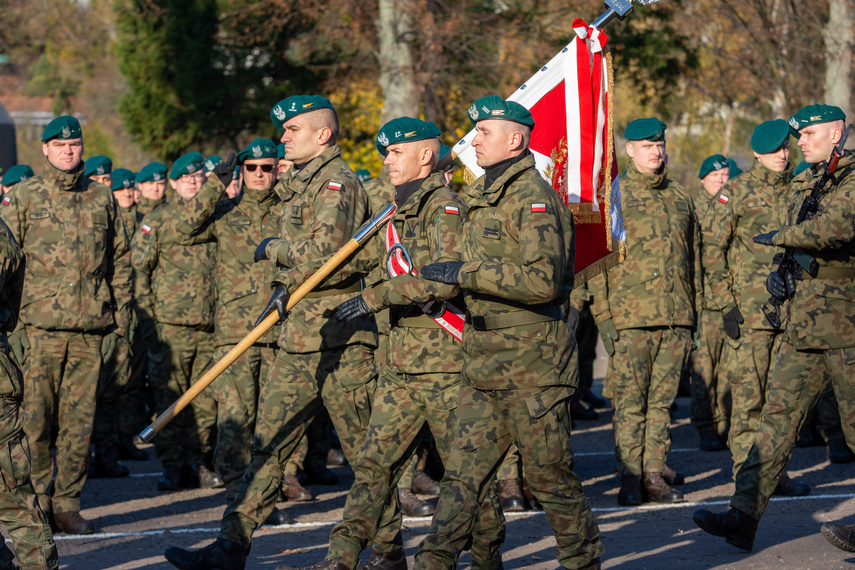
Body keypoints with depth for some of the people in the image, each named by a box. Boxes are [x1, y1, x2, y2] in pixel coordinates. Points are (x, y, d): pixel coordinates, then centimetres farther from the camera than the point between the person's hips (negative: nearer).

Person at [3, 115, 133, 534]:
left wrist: (121, 313, 12)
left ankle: (67, 504, 10)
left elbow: (120, 260, 19)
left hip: (90, 328, 2)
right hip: (40, 326, -2)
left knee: (79, 421, 3)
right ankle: (36, 499, 8)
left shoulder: (102, 198, 13)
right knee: (34, 420, -4)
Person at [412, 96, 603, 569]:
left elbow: (543, 280, -25)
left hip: (532, 362, -8)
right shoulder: (481, 195, 16)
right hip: (483, 361, 8)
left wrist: (465, 274, -23)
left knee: (549, 473, 1)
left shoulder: (533, 198, -14)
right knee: (463, 471, 4)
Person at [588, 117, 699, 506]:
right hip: (630, 317, -4)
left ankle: (655, 474, 10)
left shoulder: (680, 197, 16)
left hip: (676, 319, 4)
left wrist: (696, 310, 16)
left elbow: (693, 257, 21)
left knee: (662, 400, 5)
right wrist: (602, 315, -7)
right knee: (629, 401, -4)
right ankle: (630, 478, 0)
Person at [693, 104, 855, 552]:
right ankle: (743, 519, 1)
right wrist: (778, 276, 5)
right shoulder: (801, 186, 17)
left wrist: (781, 237, -14)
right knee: (776, 418, 3)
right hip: (801, 325, 8)